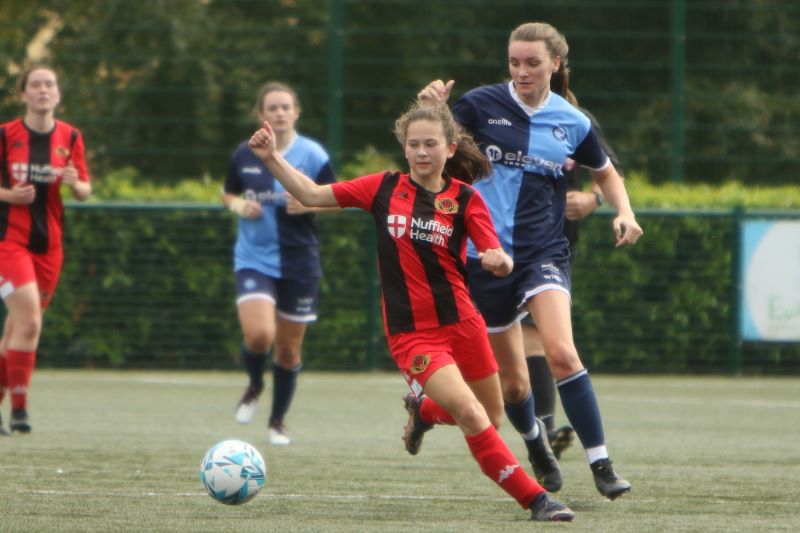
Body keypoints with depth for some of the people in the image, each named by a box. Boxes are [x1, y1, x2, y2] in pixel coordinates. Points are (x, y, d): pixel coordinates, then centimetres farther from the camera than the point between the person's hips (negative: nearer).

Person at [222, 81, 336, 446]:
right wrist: (239, 205, -6)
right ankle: (254, 386, 13)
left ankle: (278, 421, 27)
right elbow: (227, 193, 17)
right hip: (254, 260, 0)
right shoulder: (245, 155, 2)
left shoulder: (312, 155, -3)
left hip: (299, 263, 0)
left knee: (289, 348, 7)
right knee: (259, 334, -21)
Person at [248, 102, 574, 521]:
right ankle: (534, 498, -7)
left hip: (460, 322, 2)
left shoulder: (465, 199, -1)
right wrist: (272, 159, -6)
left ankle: (424, 409, 43)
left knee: (492, 418, 13)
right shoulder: (385, 188, 1)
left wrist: (500, 262, -31)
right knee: (471, 415, -18)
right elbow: (311, 195, 5)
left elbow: (499, 261, -8)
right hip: (410, 334, -2)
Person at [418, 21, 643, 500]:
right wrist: (431, 109, -21)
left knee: (561, 352, -25)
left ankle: (601, 464, -19)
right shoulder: (483, 104, -2)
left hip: (545, 251, -1)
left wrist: (624, 212, 0)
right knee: (513, 380, 8)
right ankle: (536, 446, 39)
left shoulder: (573, 123, 3)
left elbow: (606, 174, 19)